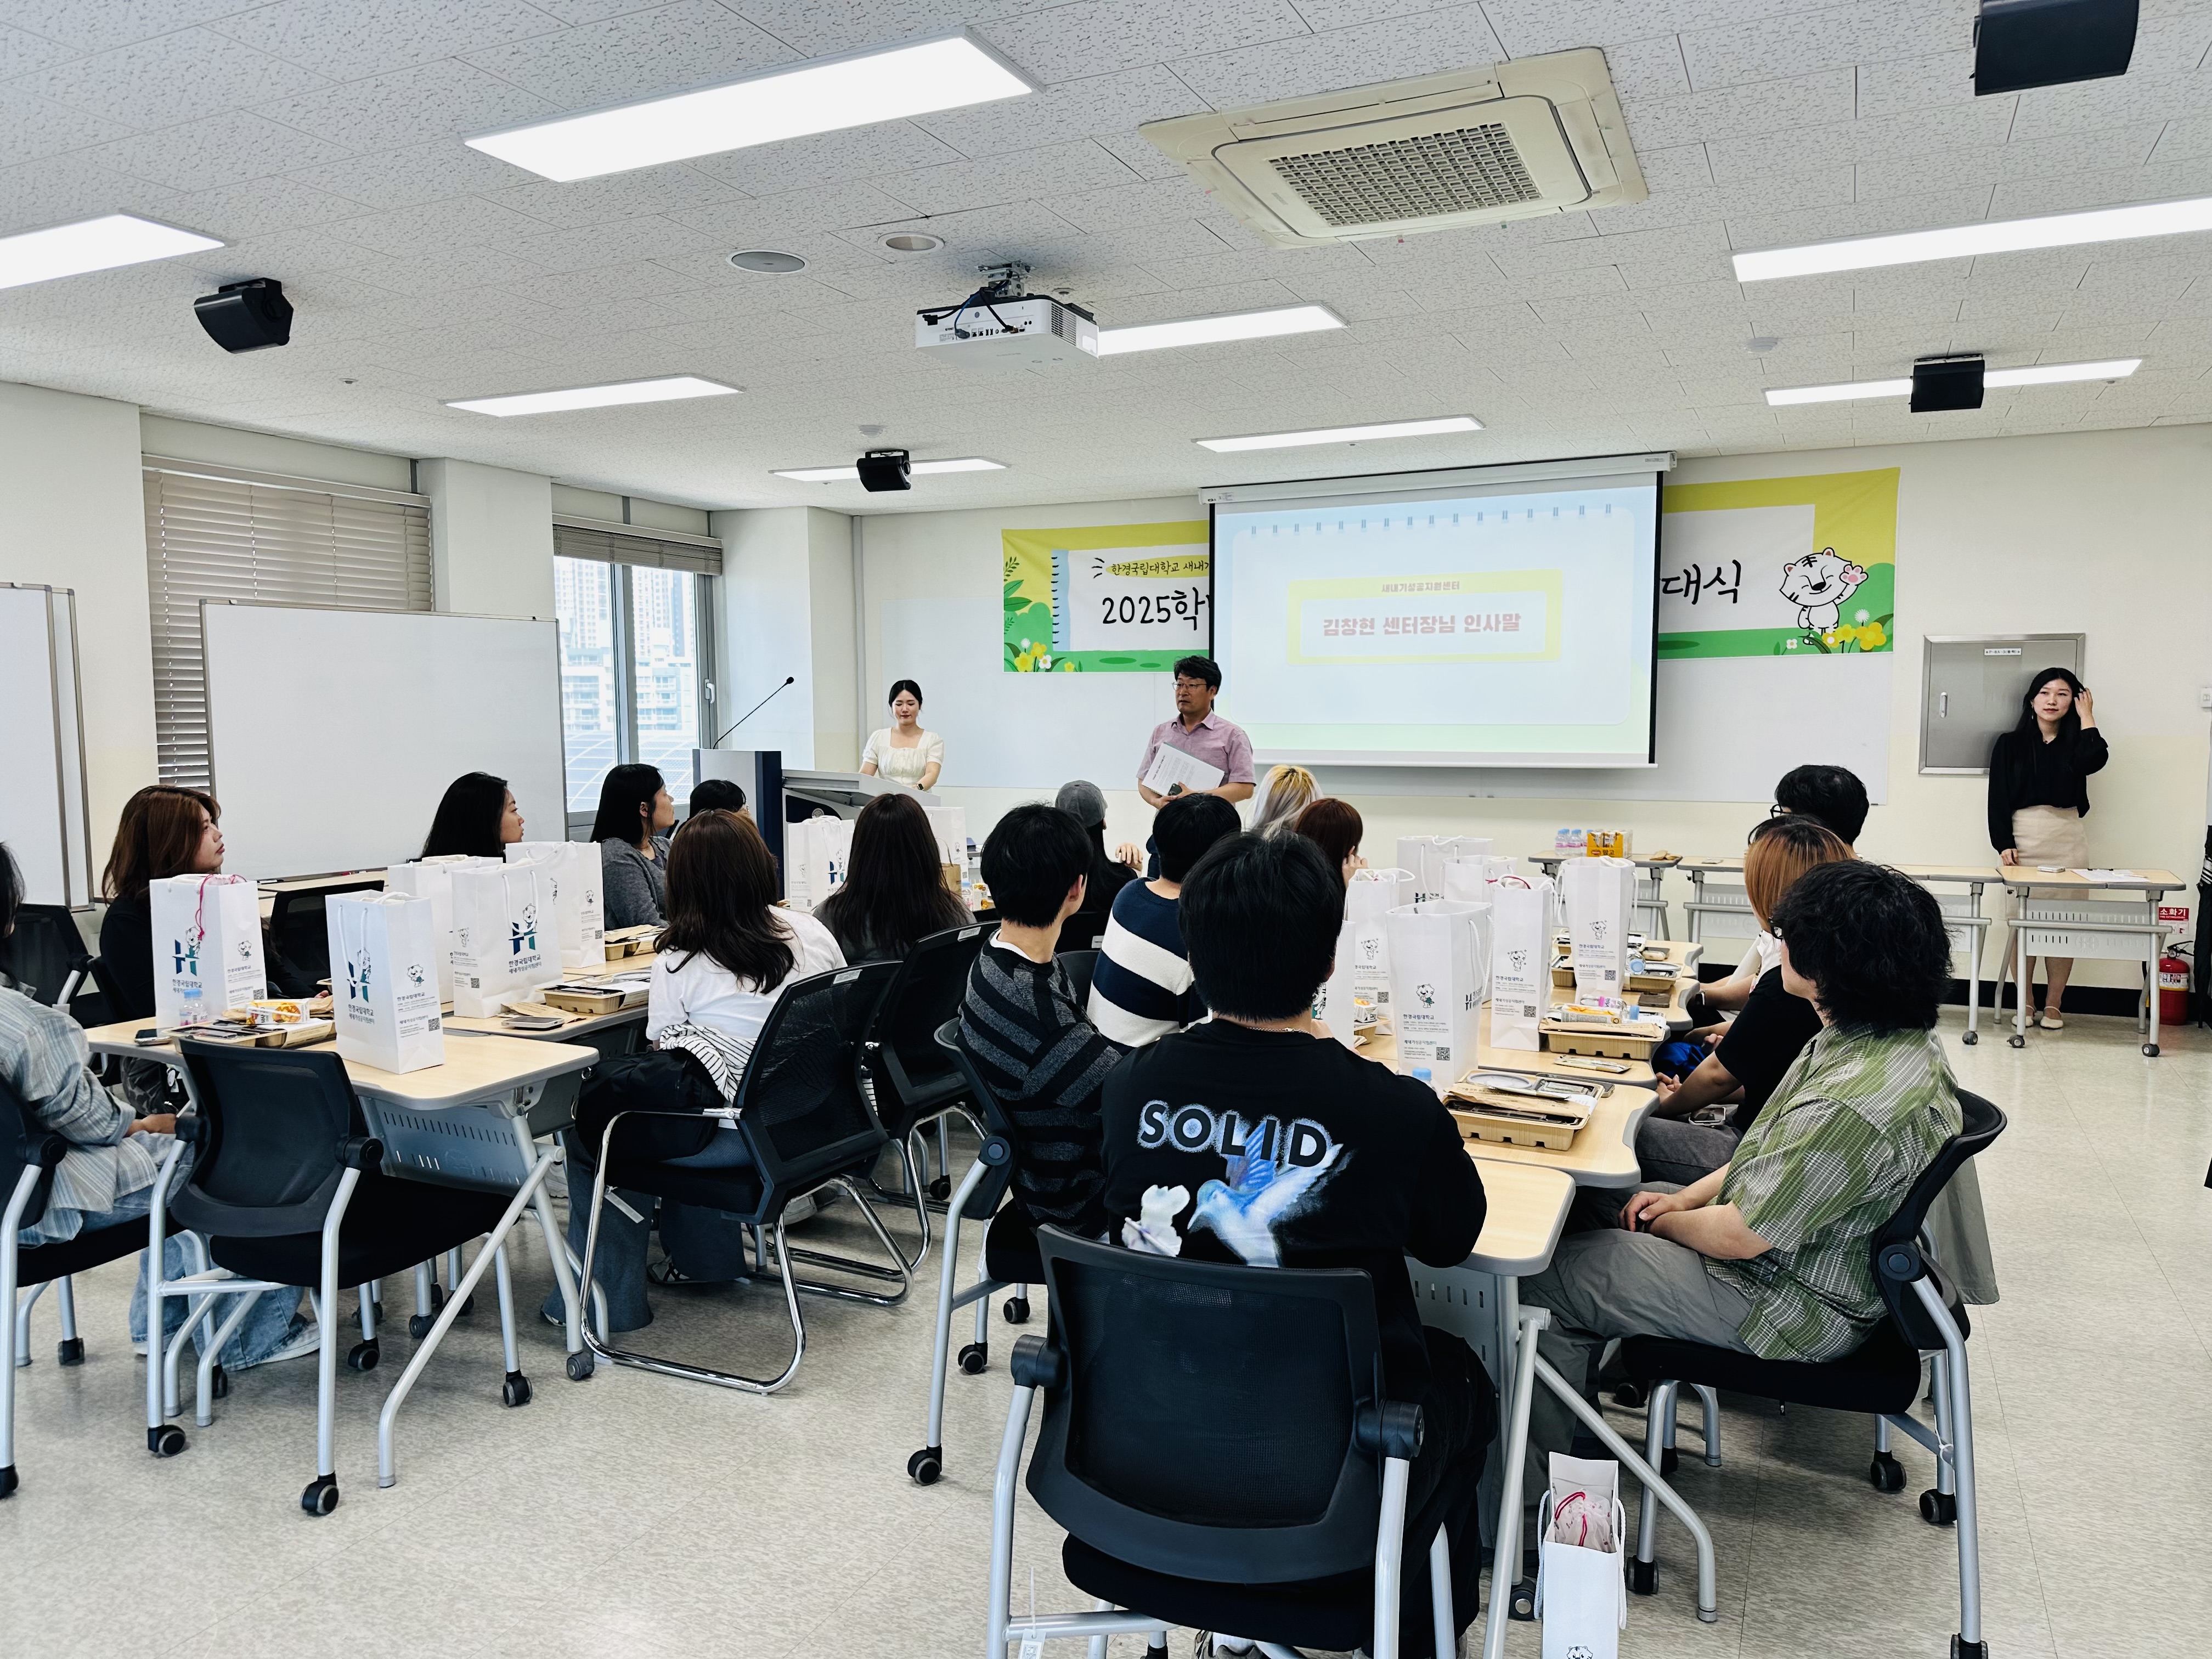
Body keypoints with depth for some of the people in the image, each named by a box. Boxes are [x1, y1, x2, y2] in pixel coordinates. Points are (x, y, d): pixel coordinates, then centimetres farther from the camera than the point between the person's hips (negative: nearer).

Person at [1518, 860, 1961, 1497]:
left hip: (1793, 1305, -10)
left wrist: (1669, 1222, -5)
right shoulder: (1896, 1038, -3)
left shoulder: (1852, 1104, -36)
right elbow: (1785, 1151, 11)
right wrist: (1688, 1197, 3)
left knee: (1546, 1279, -7)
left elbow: (1740, 1236, -26)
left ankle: (1530, 1482, 13)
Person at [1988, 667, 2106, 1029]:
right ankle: (2024, 1004, 5)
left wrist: (2086, 716, 0)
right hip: (2022, 839, -1)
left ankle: (2053, 1006, 6)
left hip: (2067, 840, 1)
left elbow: (2095, 759, -12)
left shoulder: (2075, 743, 12)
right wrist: (2004, 844, -9)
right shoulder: (2010, 744, 8)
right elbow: (1998, 798, 2)